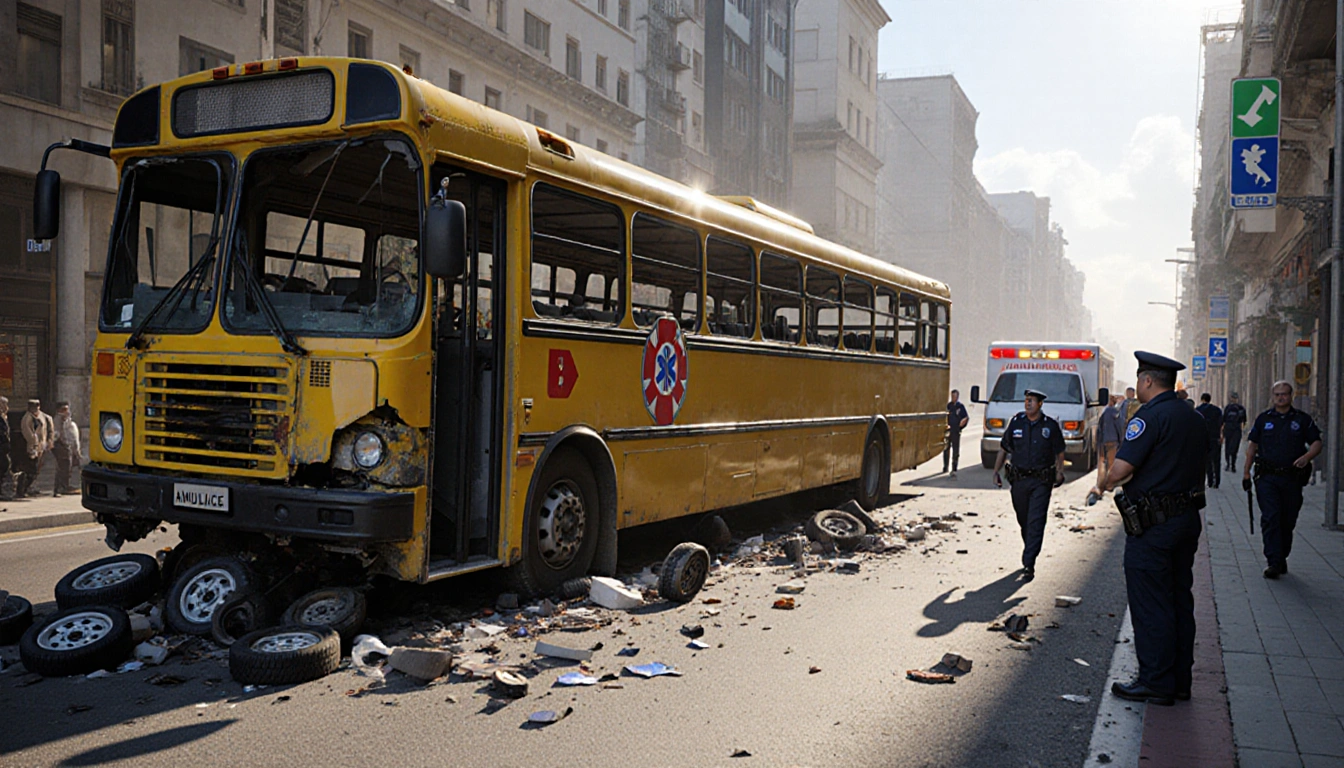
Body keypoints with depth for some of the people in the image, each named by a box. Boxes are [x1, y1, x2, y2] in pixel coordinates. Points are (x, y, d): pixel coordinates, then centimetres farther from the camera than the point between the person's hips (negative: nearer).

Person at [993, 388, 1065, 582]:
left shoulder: (1050, 426, -2)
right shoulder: (1016, 423, 3)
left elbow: (1059, 452, 8)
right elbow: (1003, 449, 11)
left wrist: (1059, 473, -4)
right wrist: (996, 472, 7)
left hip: (1041, 481, -3)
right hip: (1019, 479, 3)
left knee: (1036, 522, -9)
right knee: (1023, 521, 12)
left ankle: (1028, 564, -11)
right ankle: (1030, 551, 33)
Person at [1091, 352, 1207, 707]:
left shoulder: (1149, 417, -16)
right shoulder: (1195, 419, 12)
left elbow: (1120, 470, -21)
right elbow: (1199, 472, 20)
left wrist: (1101, 485, -3)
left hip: (1152, 526, -9)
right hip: (1188, 518, 9)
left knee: (1150, 604, -2)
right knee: (1179, 599, 14)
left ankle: (1155, 682, 4)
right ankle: (1180, 678, 22)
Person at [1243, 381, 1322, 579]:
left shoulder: (1302, 419, 7)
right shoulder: (1263, 419, 8)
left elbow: (1317, 443, 5)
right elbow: (1252, 445, 11)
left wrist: (1306, 457, -17)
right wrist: (1246, 472, 7)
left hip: (1292, 478, 1)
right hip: (1267, 478, -1)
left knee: (1288, 522, 8)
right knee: (1270, 518, -10)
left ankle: (1282, 557, 22)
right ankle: (1273, 561, -11)